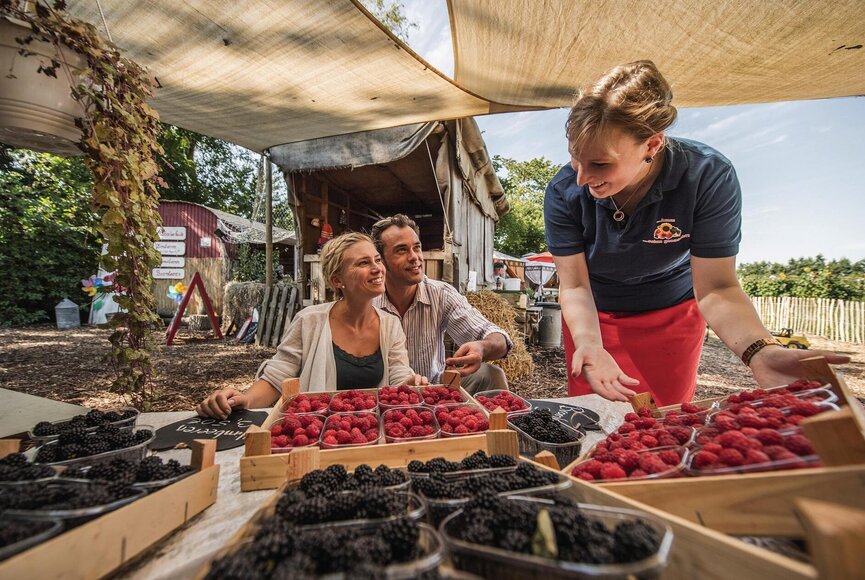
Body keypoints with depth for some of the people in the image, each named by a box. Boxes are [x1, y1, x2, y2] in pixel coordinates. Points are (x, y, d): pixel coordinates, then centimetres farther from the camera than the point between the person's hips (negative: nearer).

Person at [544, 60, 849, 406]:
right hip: (593, 316, 1)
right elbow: (575, 286, -23)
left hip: (672, 312, 0)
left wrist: (760, 350, -43)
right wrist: (588, 345, -41)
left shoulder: (709, 178, -27)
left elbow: (715, 288, -25)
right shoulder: (563, 193, -26)